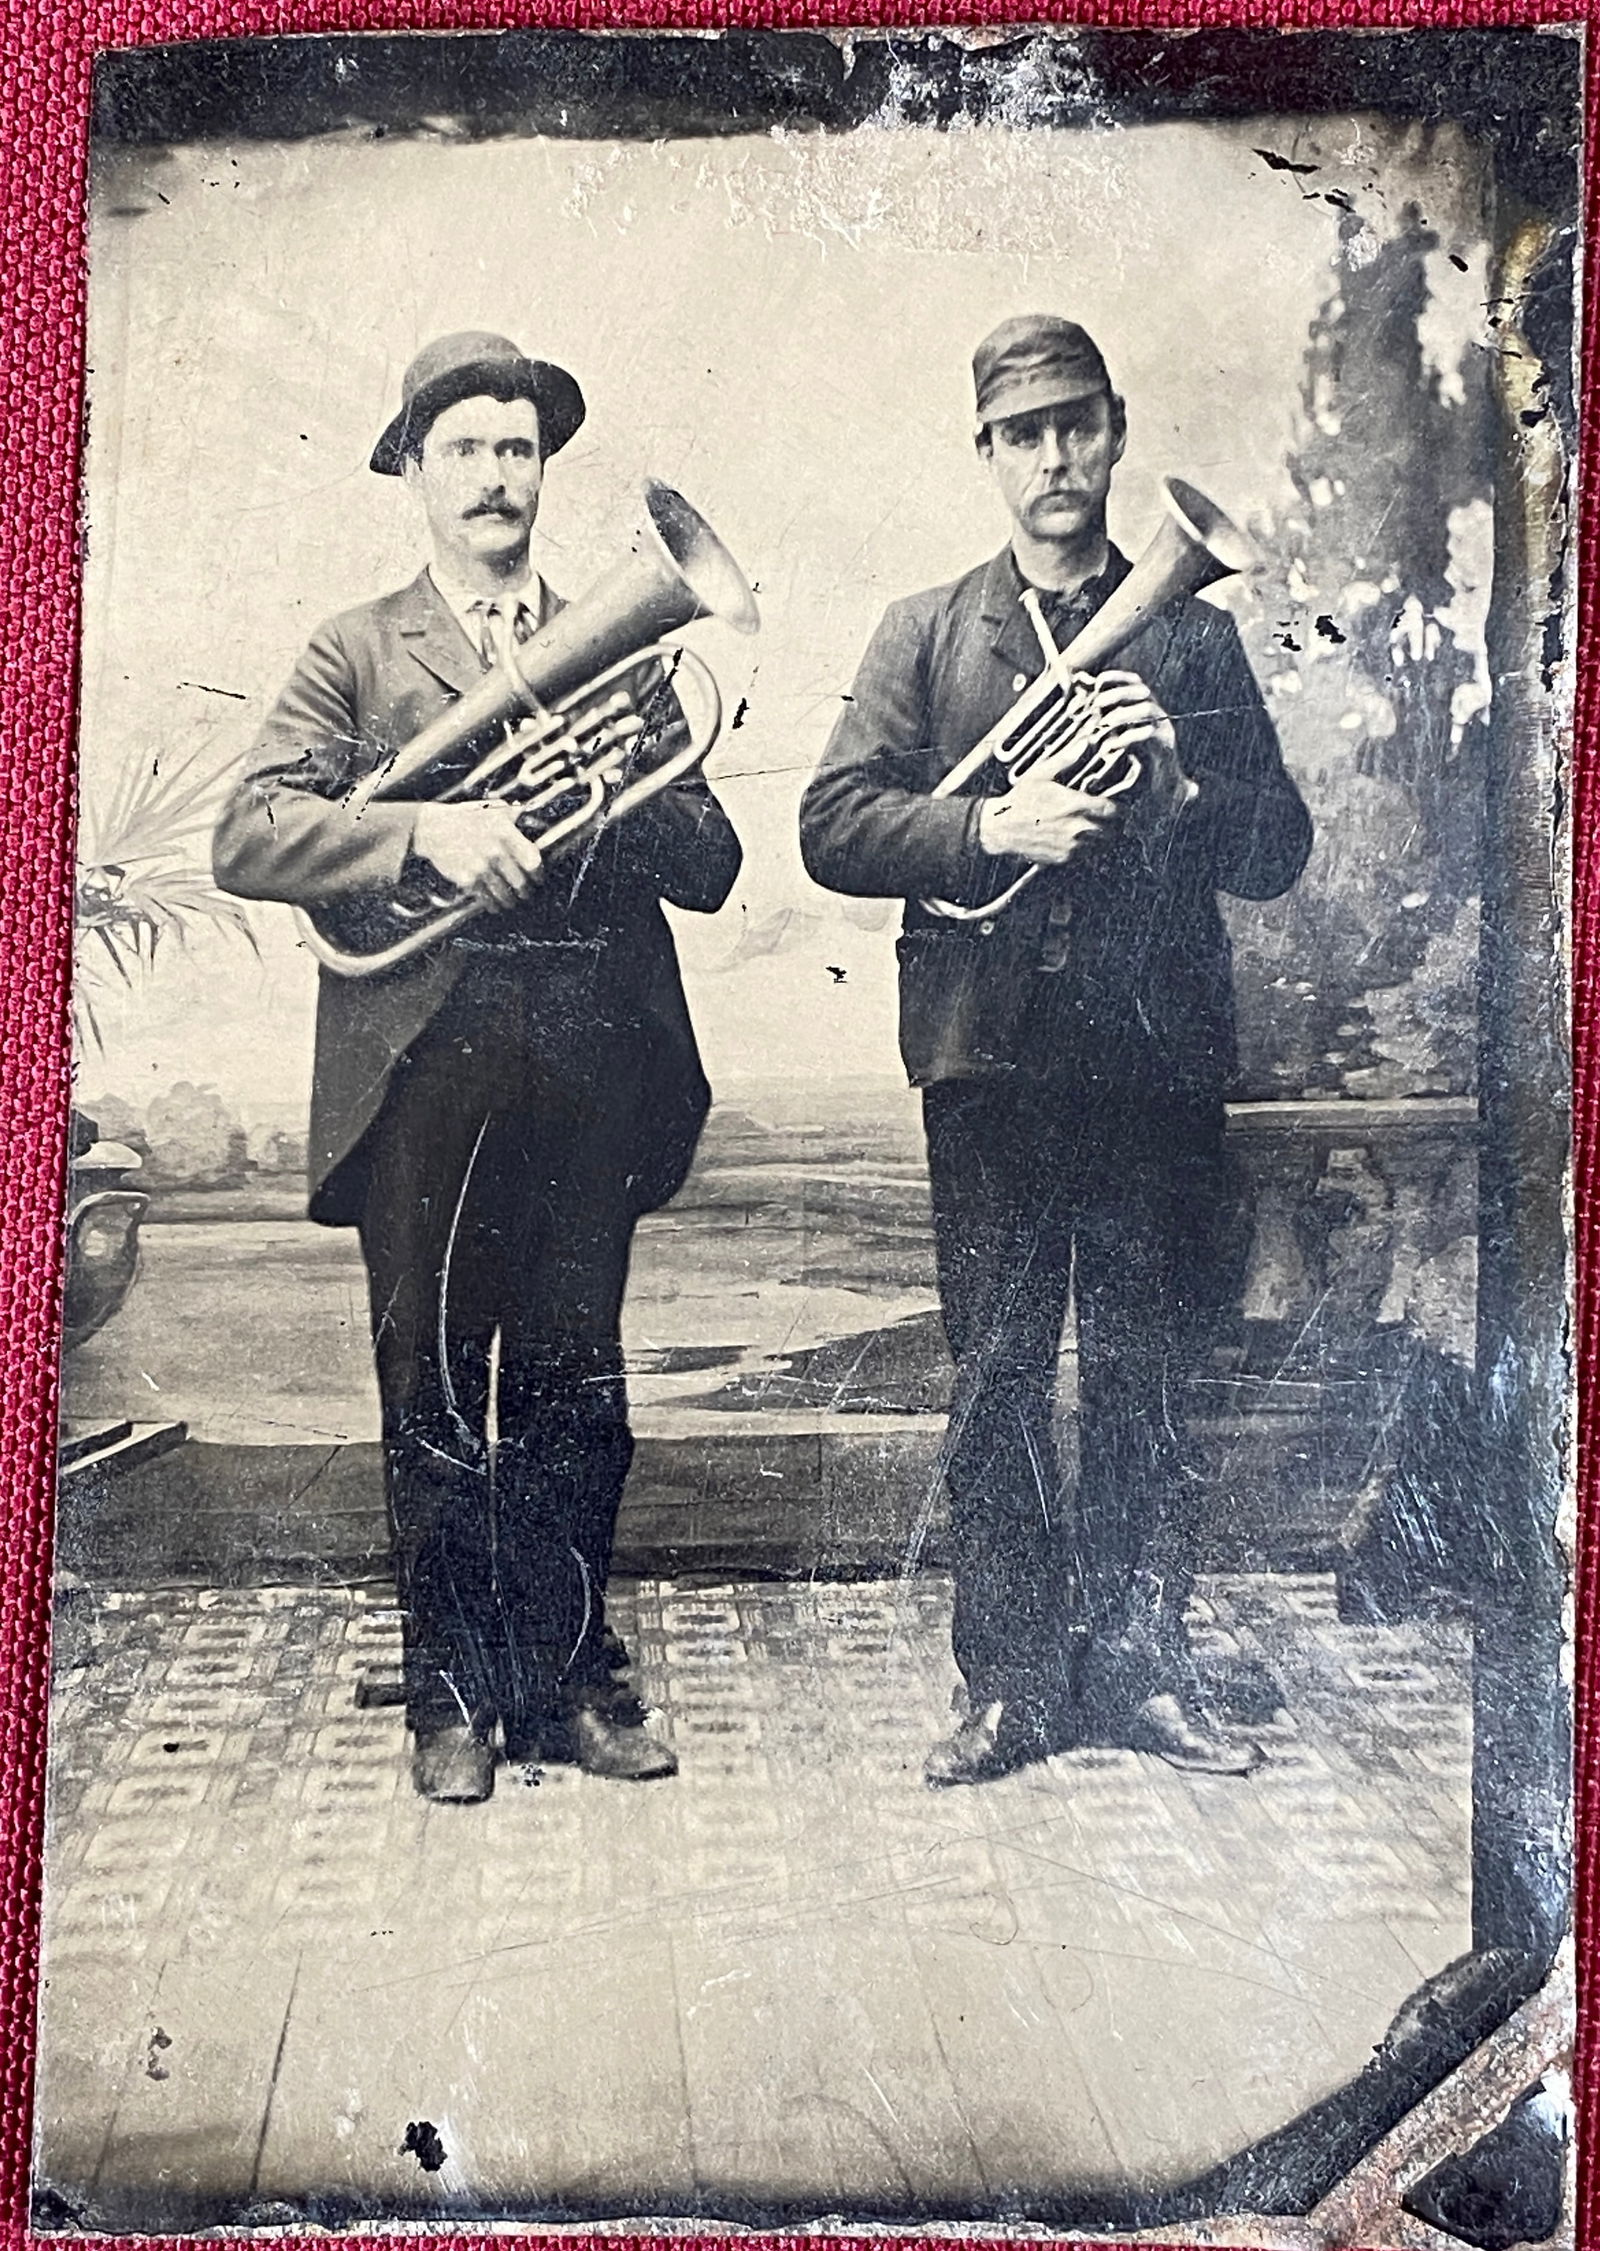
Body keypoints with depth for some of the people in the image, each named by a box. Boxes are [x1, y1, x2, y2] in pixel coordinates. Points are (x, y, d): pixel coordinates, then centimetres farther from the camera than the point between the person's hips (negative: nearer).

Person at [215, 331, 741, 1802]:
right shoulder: (357, 655, 10)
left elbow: (710, 869, 9)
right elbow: (250, 838, -4)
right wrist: (425, 829, -17)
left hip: (593, 1066, 2)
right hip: (424, 1067, -1)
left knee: (577, 1391, 6)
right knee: (434, 1395, 4)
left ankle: (569, 1675, 21)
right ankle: (455, 1691, 18)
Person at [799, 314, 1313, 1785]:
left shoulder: (1191, 633, 14)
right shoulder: (927, 634, 12)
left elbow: (1281, 849, 9)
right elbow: (835, 825, 0)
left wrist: (1181, 788, -10)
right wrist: (991, 827, -14)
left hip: (1158, 1056, 1)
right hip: (989, 1057, 0)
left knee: (1148, 1384, 6)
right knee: (996, 1386, 3)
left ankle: (1142, 1667, 20)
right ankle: (1012, 1686, 15)